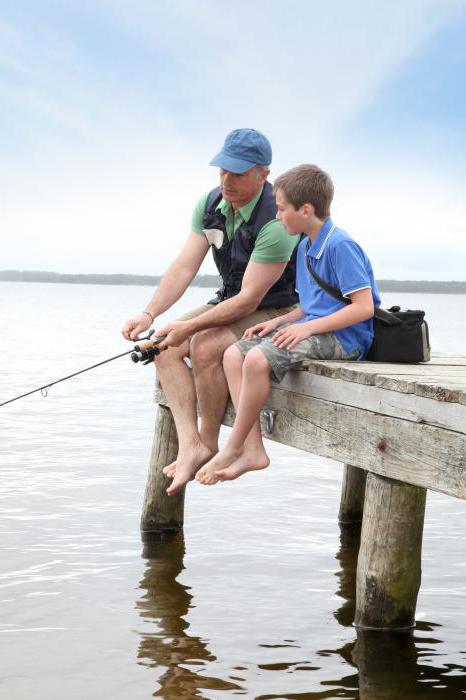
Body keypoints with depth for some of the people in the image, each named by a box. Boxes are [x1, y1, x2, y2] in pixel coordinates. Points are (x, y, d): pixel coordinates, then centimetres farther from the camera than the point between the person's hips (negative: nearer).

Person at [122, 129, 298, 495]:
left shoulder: (276, 221, -27)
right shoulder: (211, 204, -3)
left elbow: (249, 299, -28)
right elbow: (184, 266, -6)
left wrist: (189, 327, -32)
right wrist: (149, 314, -21)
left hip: (278, 312, -8)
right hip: (231, 304, 8)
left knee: (206, 345, -30)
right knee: (167, 347, -10)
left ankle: (208, 443, -12)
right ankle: (189, 445, -18)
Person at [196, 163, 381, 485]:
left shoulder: (341, 245, -14)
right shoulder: (305, 247, 16)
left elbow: (363, 307, -20)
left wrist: (307, 327, -22)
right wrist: (278, 322, 6)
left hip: (342, 337, -10)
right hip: (312, 329, 10)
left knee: (258, 359, -28)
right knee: (234, 354, -3)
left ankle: (233, 448, -12)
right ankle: (253, 449, -11)